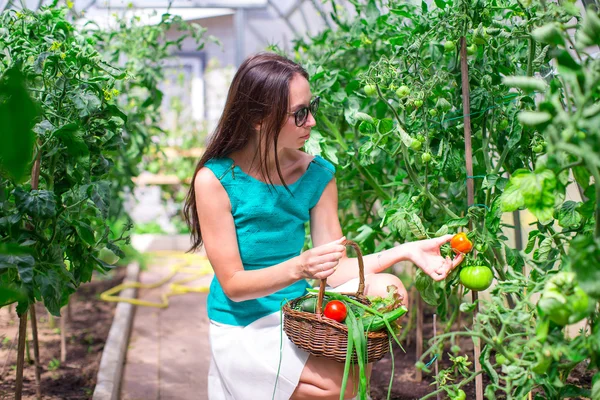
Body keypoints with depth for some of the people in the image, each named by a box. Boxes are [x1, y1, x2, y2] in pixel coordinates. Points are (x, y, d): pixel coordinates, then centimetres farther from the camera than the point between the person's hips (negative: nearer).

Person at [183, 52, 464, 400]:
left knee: (386, 289, -18)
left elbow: (336, 270, -6)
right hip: (244, 331, -5)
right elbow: (233, 284, -16)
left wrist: (405, 251, -18)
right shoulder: (215, 180, -17)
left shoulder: (318, 175, -4)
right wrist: (298, 267, -32)